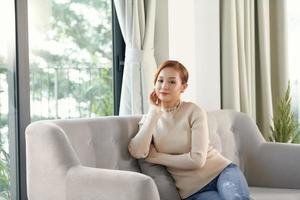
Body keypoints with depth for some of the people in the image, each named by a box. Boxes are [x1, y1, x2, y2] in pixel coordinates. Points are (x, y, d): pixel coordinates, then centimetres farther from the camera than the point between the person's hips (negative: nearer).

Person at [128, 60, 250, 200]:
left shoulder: (194, 112, -2)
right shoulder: (149, 119, 8)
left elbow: (197, 159, -11)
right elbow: (137, 153, -12)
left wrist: (156, 157, -6)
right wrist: (154, 111, -7)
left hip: (221, 171, -1)